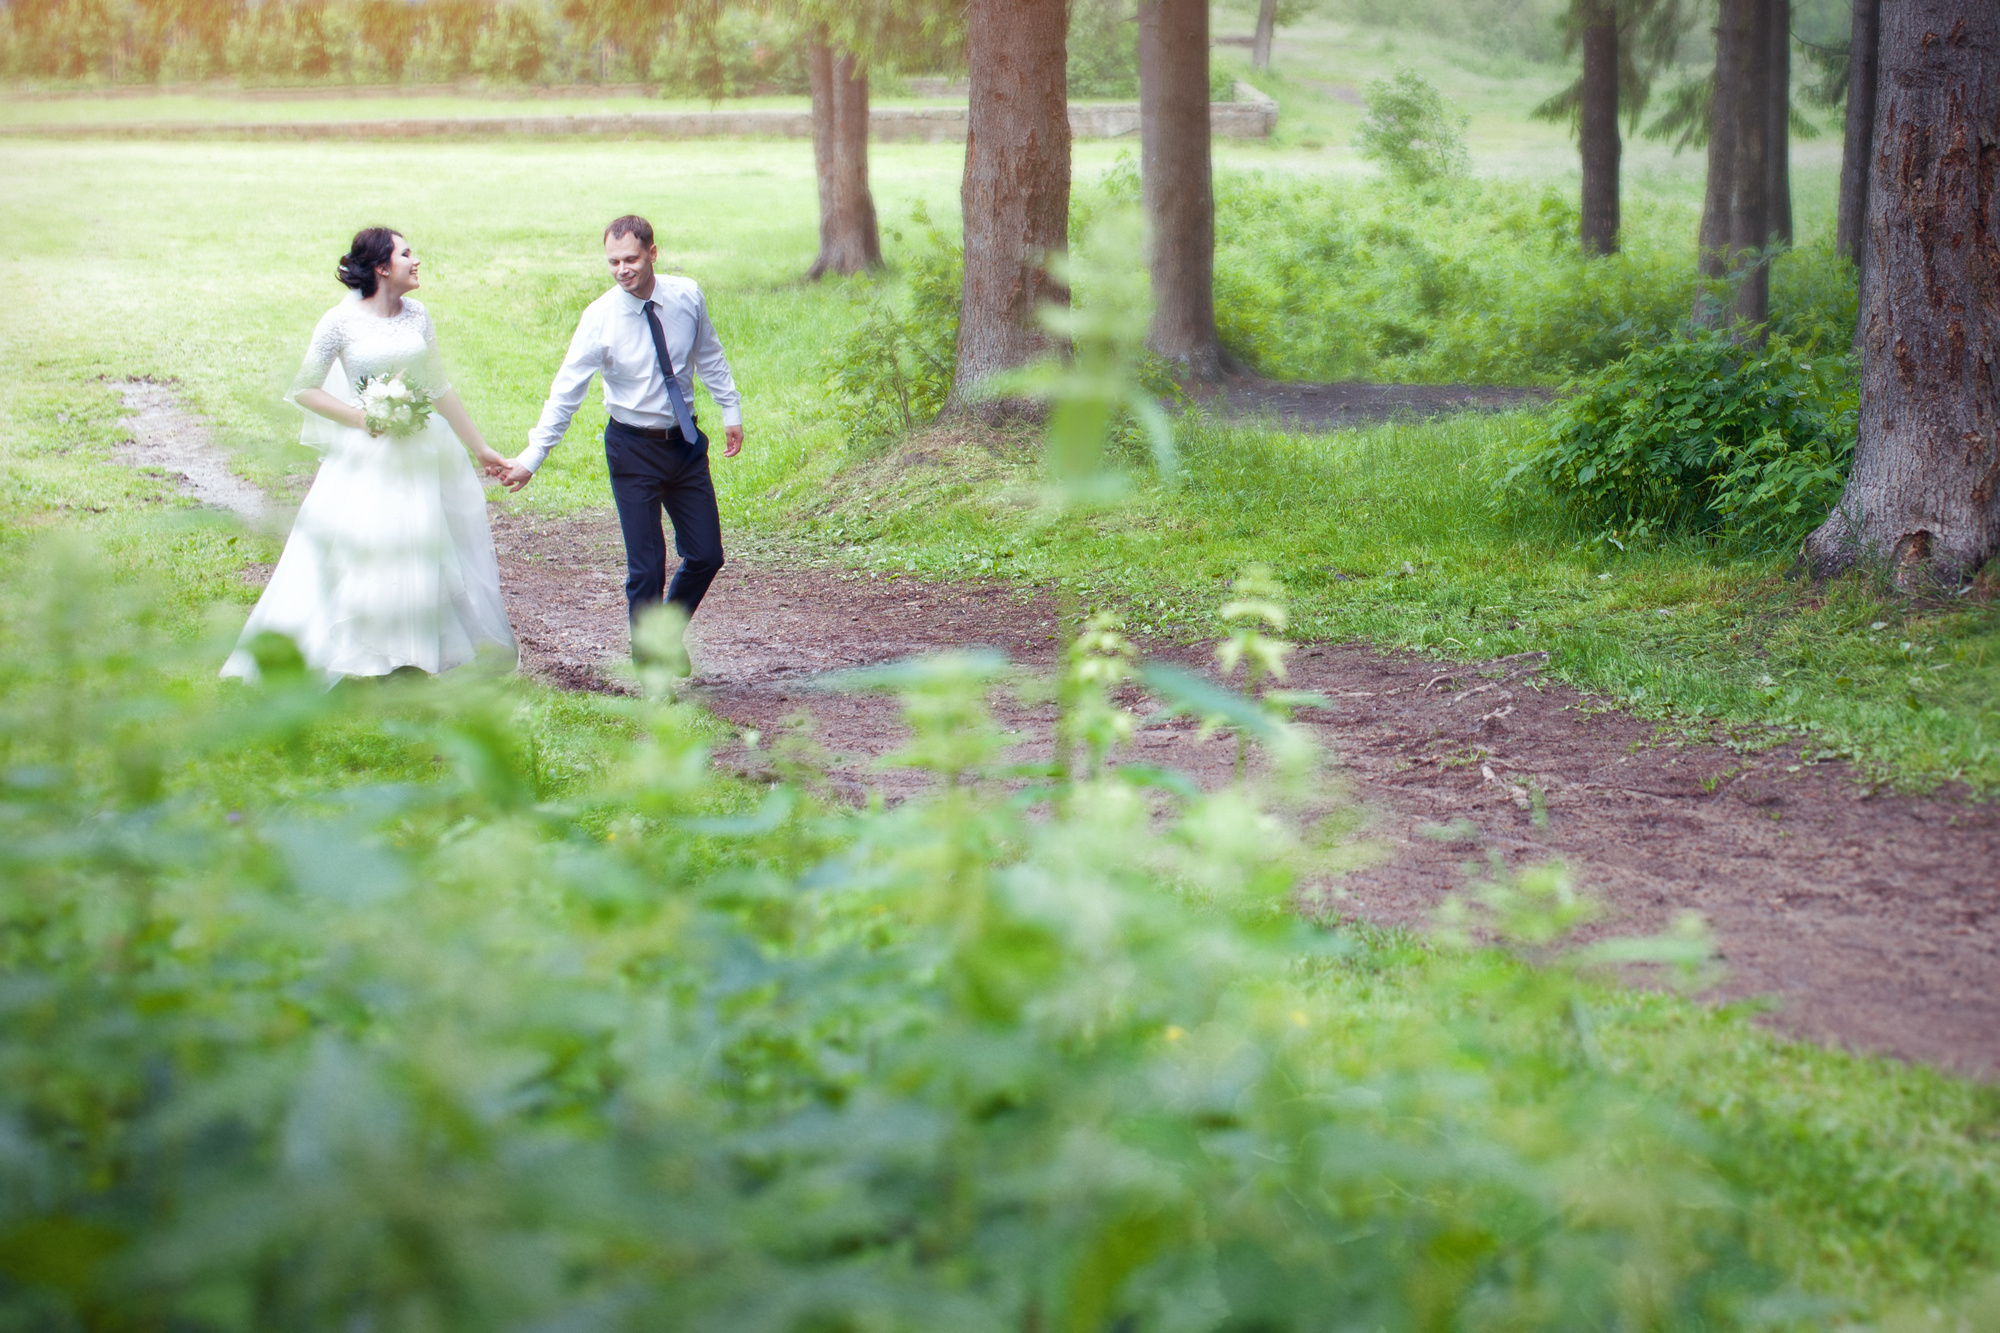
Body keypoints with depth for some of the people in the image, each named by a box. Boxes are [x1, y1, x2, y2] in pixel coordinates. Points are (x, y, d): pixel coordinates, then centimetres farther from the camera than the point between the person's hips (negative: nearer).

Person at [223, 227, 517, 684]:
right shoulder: (341, 321, -9)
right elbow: (303, 391, -5)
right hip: (367, 457, -5)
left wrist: (480, 448, 16)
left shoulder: (416, 315, 5)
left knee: (428, 556, 6)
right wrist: (363, 418, -14)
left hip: (423, 452, 5)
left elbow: (440, 389, 13)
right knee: (362, 556, -4)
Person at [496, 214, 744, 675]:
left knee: (706, 556, 7)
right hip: (634, 449, -3)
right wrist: (532, 457, -18)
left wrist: (731, 411, 14)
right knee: (646, 568, -3)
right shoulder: (600, 318, -14)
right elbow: (566, 391, -14)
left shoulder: (686, 296, -5)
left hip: (686, 442, 3)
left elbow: (710, 356, 13)